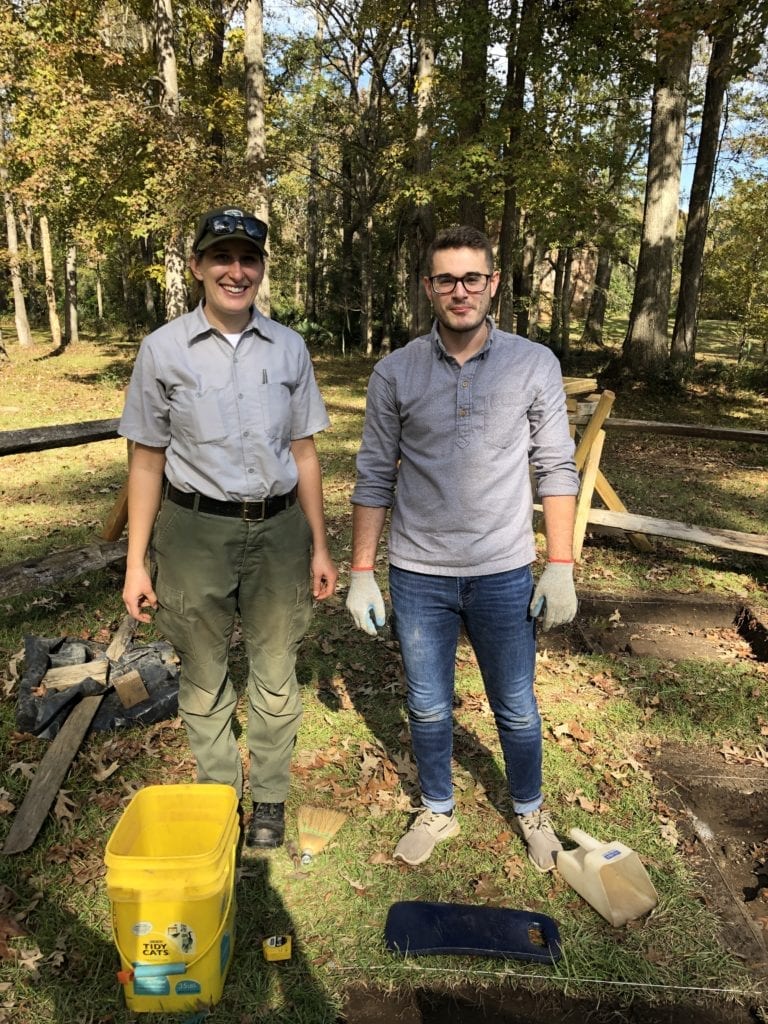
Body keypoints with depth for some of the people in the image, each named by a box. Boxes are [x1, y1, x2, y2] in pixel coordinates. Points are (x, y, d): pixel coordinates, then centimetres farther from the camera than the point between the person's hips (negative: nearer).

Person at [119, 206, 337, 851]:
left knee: (276, 674, 11)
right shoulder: (163, 349, -2)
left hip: (279, 528, 1)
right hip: (195, 531, -1)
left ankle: (270, 799, 32)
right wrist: (136, 563, -2)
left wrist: (319, 547, 6)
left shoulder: (289, 348, 3)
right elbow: (147, 460, 0)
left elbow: (304, 452, 7)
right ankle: (218, 794, 36)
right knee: (204, 676, 13)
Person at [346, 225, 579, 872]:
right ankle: (438, 812, 42)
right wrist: (362, 572, -1)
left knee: (516, 710, 16)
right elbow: (375, 477, 0)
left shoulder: (534, 365, -4)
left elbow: (557, 469, -1)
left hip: (504, 575, 0)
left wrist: (561, 566, -6)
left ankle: (529, 809, 44)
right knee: (428, 708, 17)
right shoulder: (395, 372, -3)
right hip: (417, 575, 1)